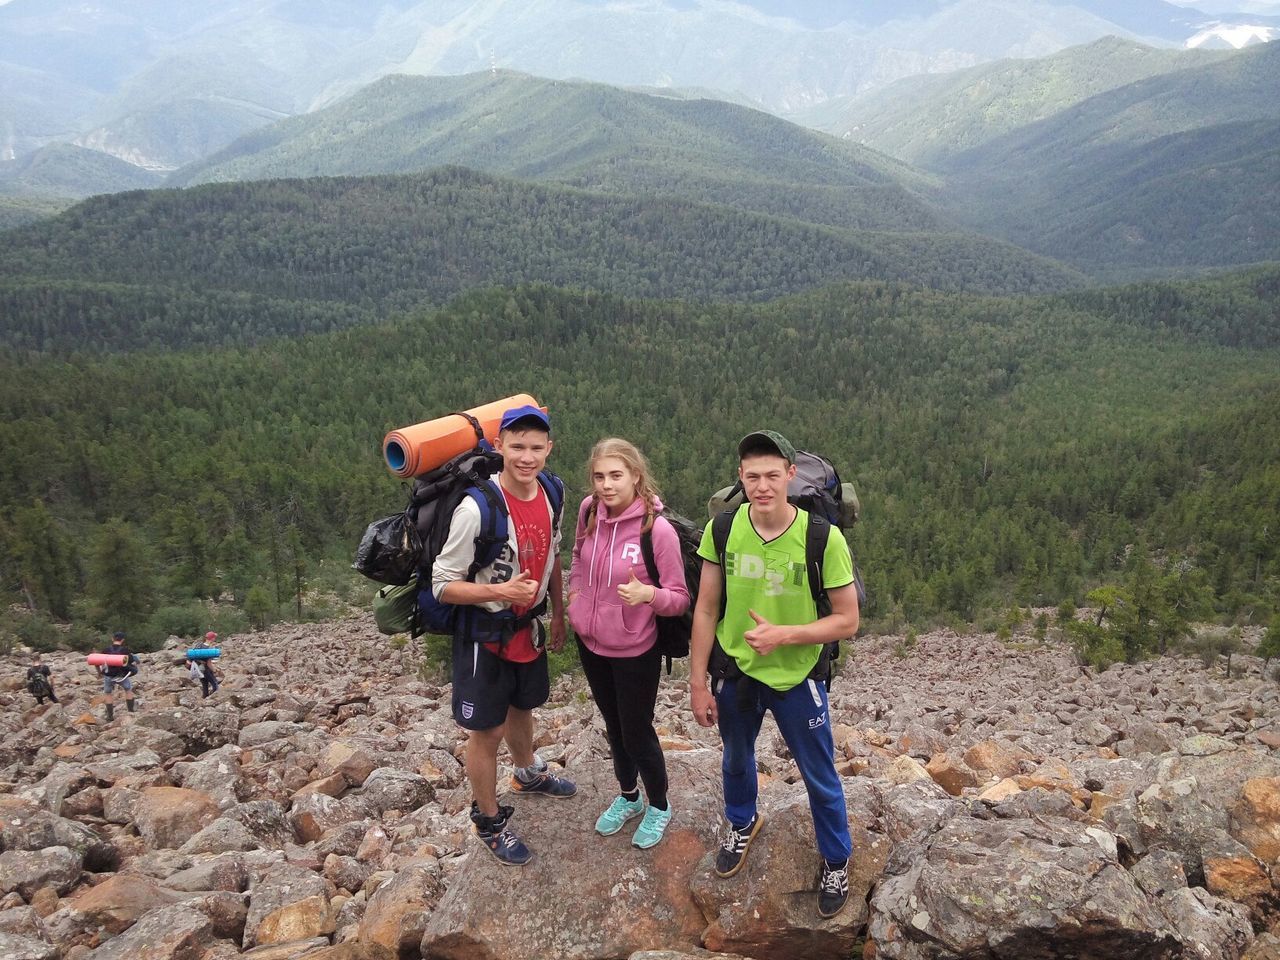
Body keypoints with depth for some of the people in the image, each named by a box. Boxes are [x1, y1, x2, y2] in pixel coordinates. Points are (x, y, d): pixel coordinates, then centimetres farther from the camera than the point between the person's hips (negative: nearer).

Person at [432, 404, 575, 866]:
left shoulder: (551, 493, -6)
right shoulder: (476, 507, -27)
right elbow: (442, 586, -21)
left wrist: (558, 614, 13)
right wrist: (499, 591, -34)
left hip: (529, 628, 6)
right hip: (484, 636, -6)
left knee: (522, 708, 28)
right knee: (487, 730, 9)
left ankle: (529, 774, 56)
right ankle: (488, 819, 31)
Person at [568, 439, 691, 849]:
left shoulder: (658, 529, -24)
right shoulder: (589, 511, -8)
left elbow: (679, 599, -17)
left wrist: (648, 594, -36)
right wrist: (575, 593, 0)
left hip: (635, 651, -5)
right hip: (591, 644, 5)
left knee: (637, 733, 12)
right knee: (613, 725, 24)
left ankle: (658, 806, 39)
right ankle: (628, 797, 48)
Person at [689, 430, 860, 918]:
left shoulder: (823, 538, -23)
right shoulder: (723, 529, -16)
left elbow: (847, 621, -14)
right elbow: (706, 611, -6)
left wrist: (783, 634, -28)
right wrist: (698, 684, -3)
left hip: (796, 679, -2)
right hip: (736, 673, 3)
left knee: (820, 777, 16)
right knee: (736, 761, 27)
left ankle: (836, 861, 44)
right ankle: (742, 824, 58)